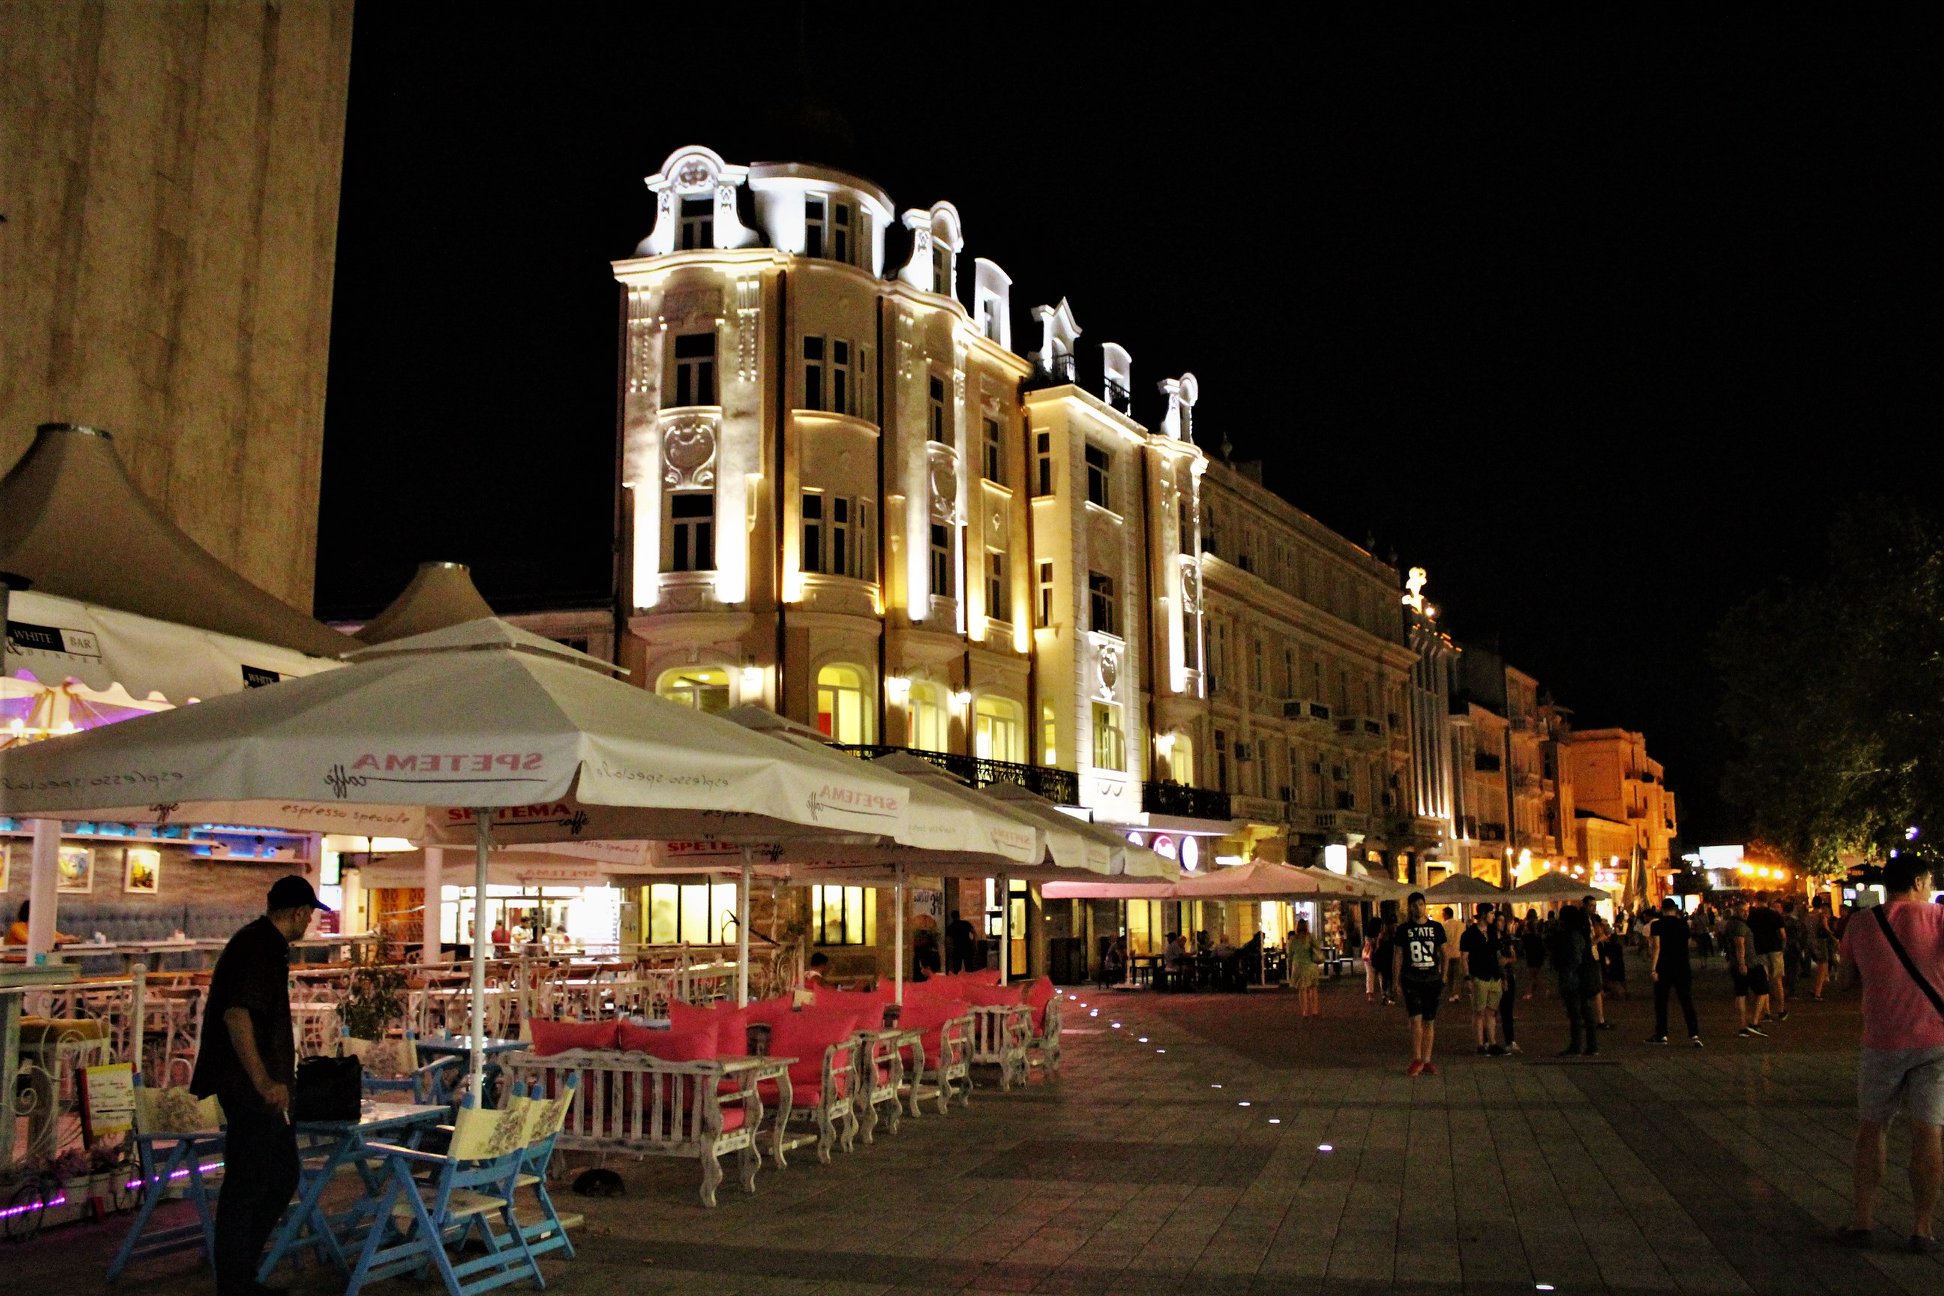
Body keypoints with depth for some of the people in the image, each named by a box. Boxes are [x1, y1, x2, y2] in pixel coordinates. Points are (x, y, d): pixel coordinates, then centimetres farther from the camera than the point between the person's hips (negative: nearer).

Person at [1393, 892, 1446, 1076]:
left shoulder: (1436, 928, 5)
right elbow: (1397, 956, 5)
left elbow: (1443, 953, 13)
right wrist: (1396, 982, 1)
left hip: (1432, 978, 2)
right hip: (1411, 978, -2)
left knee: (1429, 1022, 5)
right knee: (1416, 1019, -12)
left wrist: (1443, 977, 7)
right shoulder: (1404, 929, 2)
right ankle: (1416, 1060, -1)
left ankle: (1426, 1061, 13)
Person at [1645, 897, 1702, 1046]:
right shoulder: (1683, 924, 6)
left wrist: (1653, 968, -16)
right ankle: (1694, 1034, -9)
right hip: (1683, 968, 3)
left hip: (1664, 968, -3)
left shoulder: (1657, 925, -8)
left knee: (1661, 1002, 8)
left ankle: (1661, 1035, 13)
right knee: (1687, 1002, 2)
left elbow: (1656, 946, -16)